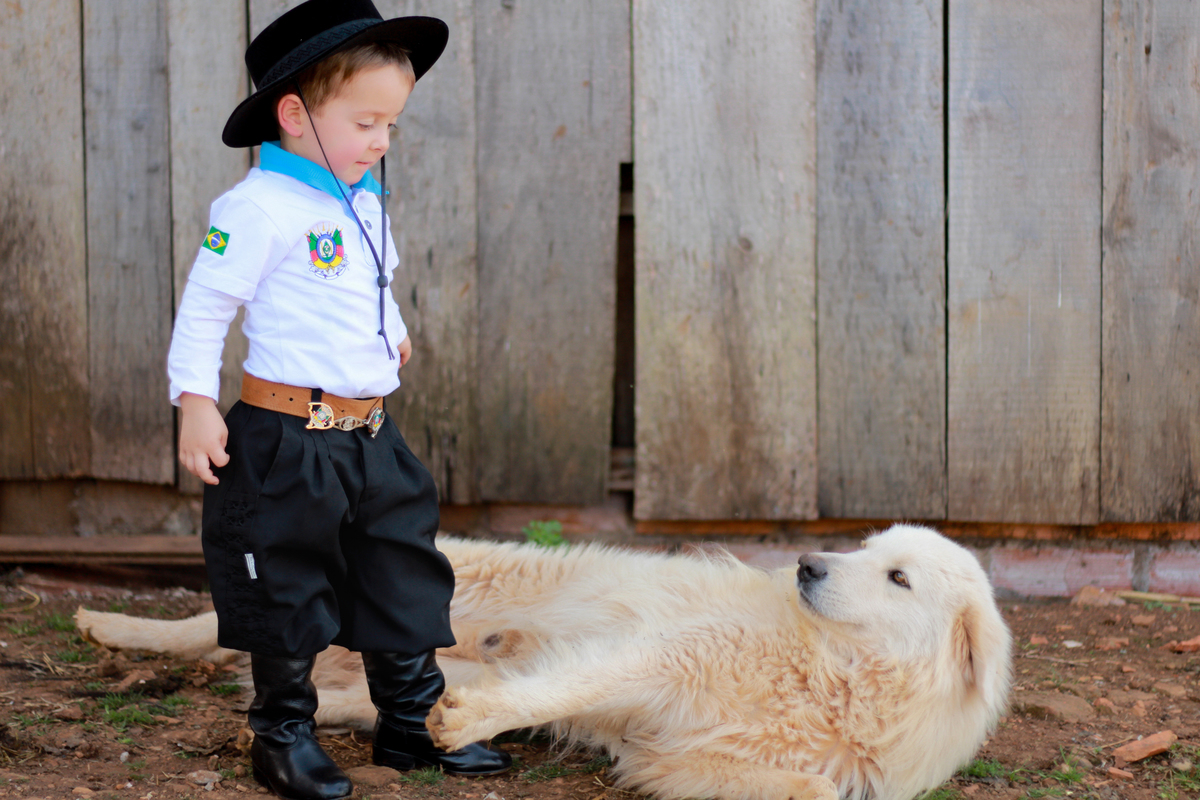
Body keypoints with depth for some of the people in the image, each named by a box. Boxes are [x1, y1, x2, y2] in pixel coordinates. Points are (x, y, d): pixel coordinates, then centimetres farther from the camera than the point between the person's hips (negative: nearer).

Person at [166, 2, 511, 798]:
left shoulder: (364, 203, 11)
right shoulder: (260, 208, -15)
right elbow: (205, 304, -12)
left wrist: (393, 332, 30)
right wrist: (196, 401, -14)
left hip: (372, 434, 8)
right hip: (287, 440, -8)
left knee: (405, 572, 13)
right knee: (288, 590, 4)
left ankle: (415, 723, 25)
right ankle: (284, 732, 19)